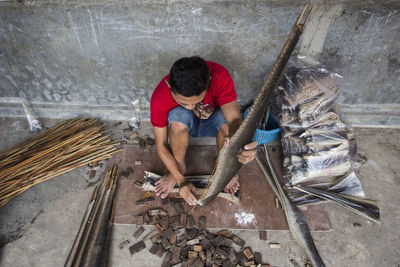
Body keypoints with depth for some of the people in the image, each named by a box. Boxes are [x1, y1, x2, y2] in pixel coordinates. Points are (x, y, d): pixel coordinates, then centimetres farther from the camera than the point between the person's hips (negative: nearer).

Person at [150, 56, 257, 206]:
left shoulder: (220, 77, -34)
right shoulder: (160, 98, -32)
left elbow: (234, 119, -43)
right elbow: (161, 145, -23)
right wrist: (181, 181, -26)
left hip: (212, 122, 1)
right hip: (182, 126, 0)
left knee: (226, 121, -35)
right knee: (179, 116, -36)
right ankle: (180, 168, -8)